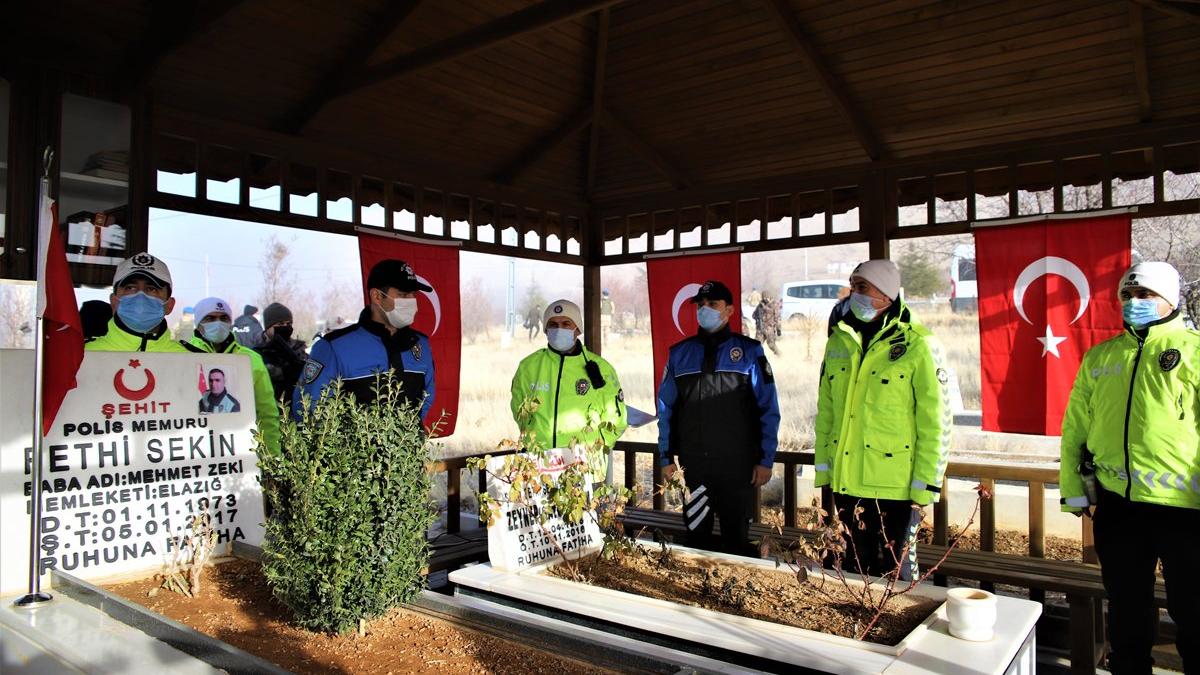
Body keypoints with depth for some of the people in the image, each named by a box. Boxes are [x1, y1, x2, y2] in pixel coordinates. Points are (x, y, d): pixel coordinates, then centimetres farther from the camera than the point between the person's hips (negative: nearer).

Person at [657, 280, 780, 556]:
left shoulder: (749, 351, -1)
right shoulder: (679, 353, 6)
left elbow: (768, 409, -3)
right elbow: (666, 409, 7)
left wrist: (766, 459, -6)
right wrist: (666, 457, 4)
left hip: (738, 466, -2)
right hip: (692, 466, 2)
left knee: (736, 536, 9)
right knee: (696, 535, 14)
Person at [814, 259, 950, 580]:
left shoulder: (918, 344, -9)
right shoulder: (839, 341, 7)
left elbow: (936, 422, -9)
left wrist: (923, 487, -10)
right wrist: (823, 470, 8)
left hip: (896, 488, -5)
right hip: (845, 485, 5)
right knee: (853, 573, 17)